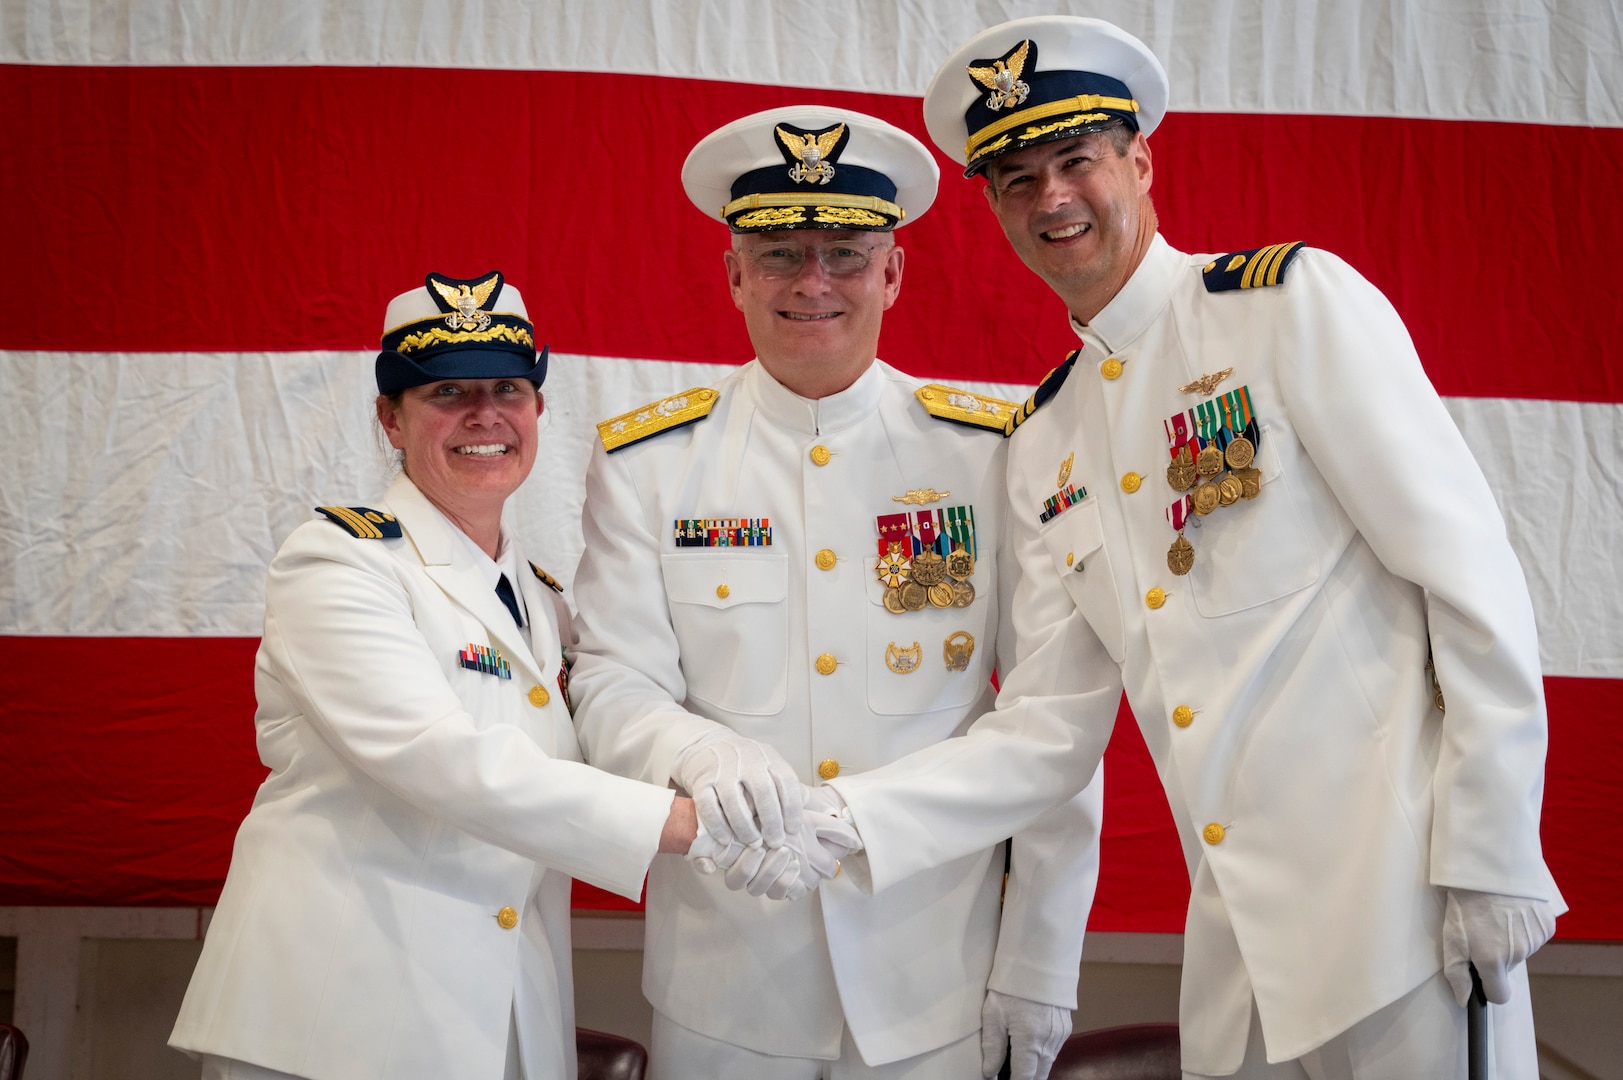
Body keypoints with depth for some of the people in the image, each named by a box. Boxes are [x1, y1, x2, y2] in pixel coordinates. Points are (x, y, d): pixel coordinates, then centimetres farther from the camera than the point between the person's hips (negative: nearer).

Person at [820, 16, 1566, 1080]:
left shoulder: (1295, 301, -6)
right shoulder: (1043, 441, 10)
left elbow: (1473, 572, -10)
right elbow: (1049, 722, 6)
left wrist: (1492, 859, -13)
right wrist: (840, 820, -6)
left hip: (1398, 900, -5)